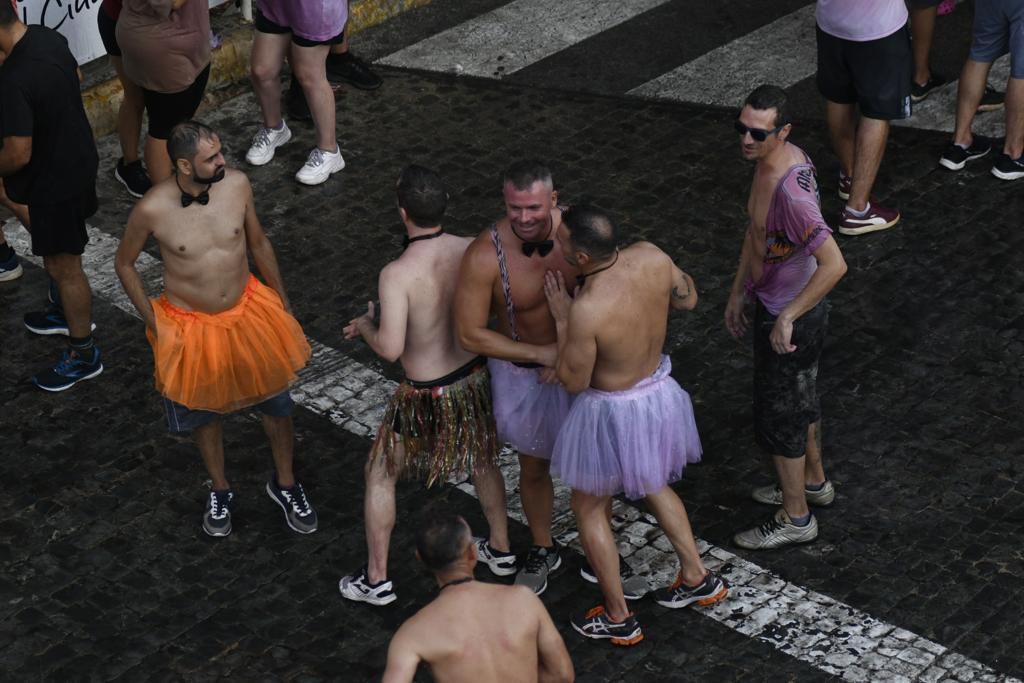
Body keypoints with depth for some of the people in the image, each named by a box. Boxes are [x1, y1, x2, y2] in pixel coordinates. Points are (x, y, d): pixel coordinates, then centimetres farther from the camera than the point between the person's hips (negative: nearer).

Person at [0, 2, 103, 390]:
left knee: (63, 266, 9)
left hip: (55, 179, -9)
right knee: (59, 257, 30)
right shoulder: (49, 38, -8)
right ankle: (66, 312, 51)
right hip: (79, 158, 9)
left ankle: (83, 356, 25)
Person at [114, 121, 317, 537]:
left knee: (276, 401, 16)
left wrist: (282, 301, 8)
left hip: (248, 312, 2)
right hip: (191, 326, -2)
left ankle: (285, 484, 42)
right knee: (204, 411, 20)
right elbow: (124, 264, -6)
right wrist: (153, 324, -6)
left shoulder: (236, 184, -17)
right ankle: (220, 490, 46)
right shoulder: (152, 209, -25)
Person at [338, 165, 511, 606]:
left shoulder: (398, 274, -28)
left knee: (380, 475, 17)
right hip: (475, 376, 5)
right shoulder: (472, 251, -13)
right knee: (482, 461, 30)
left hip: (427, 395, -5)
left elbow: (390, 348, -32)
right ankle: (503, 551, 46)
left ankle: (376, 580, 25)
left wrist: (365, 325, -11)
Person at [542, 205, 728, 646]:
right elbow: (688, 299, 2)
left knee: (588, 507, 19)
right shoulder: (651, 257, -19)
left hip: (613, 414, -7)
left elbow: (574, 381, -21)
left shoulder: (587, 310, -36)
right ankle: (697, 577, 45)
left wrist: (561, 318, -14)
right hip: (660, 394, 7)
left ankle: (618, 619, 31)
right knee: (652, 485, 34)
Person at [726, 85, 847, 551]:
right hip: (775, 306, 9)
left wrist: (786, 318, -29)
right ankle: (813, 482, 49)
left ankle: (795, 519, 26)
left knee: (777, 417, 8)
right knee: (799, 401, 28)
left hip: (792, 318, -9)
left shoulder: (790, 191, -35)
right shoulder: (769, 159, -4)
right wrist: (737, 293, 16)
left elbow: (834, 265, -38)